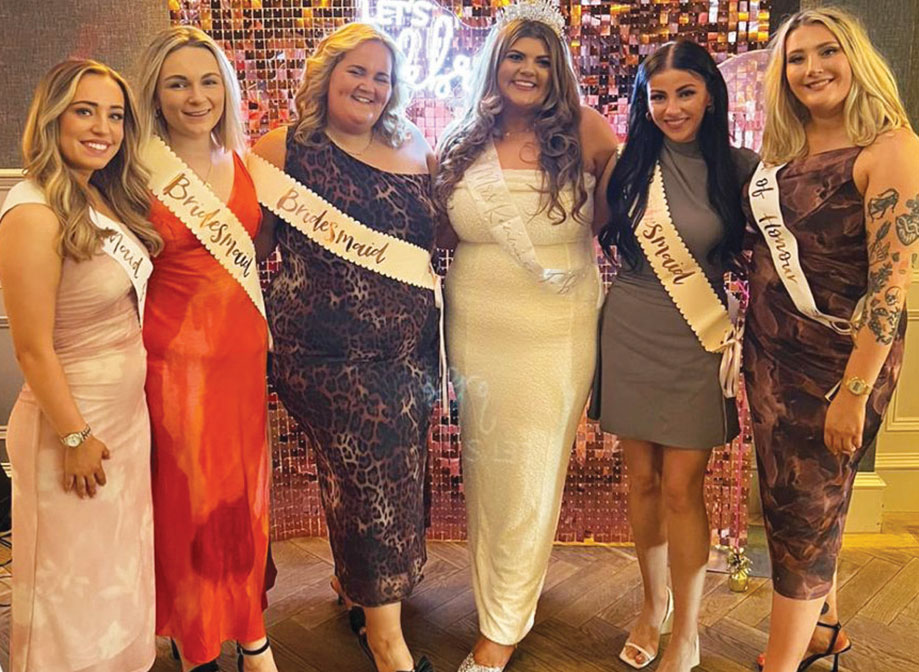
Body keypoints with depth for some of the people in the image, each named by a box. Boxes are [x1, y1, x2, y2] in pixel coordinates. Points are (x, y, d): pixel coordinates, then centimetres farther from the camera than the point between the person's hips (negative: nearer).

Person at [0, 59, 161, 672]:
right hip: (74, 419, -8)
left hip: (129, 412, 8)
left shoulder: (107, 200, 5)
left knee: (122, 569, 22)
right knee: (77, 582, 11)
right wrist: (75, 437, -14)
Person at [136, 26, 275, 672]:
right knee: (187, 498, 8)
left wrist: (265, 333, 11)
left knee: (245, 496, 15)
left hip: (243, 351, 4)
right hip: (176, 355, -4)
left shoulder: (244, 161, 6)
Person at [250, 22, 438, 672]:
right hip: (324, 349, -4)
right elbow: (252, 242, 0)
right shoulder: (284, 149, -1)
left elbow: (444, 234, 16)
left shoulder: (417, 151, 9)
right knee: (375, 474, -4)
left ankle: (352, 580, 41)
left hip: (408, 350, 5)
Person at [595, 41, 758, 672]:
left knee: (681, 488, 0)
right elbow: (604, 240, 12)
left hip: (697, 344, -2)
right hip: (629, 337, 2)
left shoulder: (739, 168, -2)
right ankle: (654, 603, 34)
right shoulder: (631, 165, 2)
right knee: (643, 479, 12)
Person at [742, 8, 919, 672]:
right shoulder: (785, 151, 9)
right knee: (793, 499, 17)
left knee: (805, 510, 3)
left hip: (837, 359, -7)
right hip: (772, 352, 7)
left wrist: (854, 392, -21)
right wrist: (753, 354, 9)